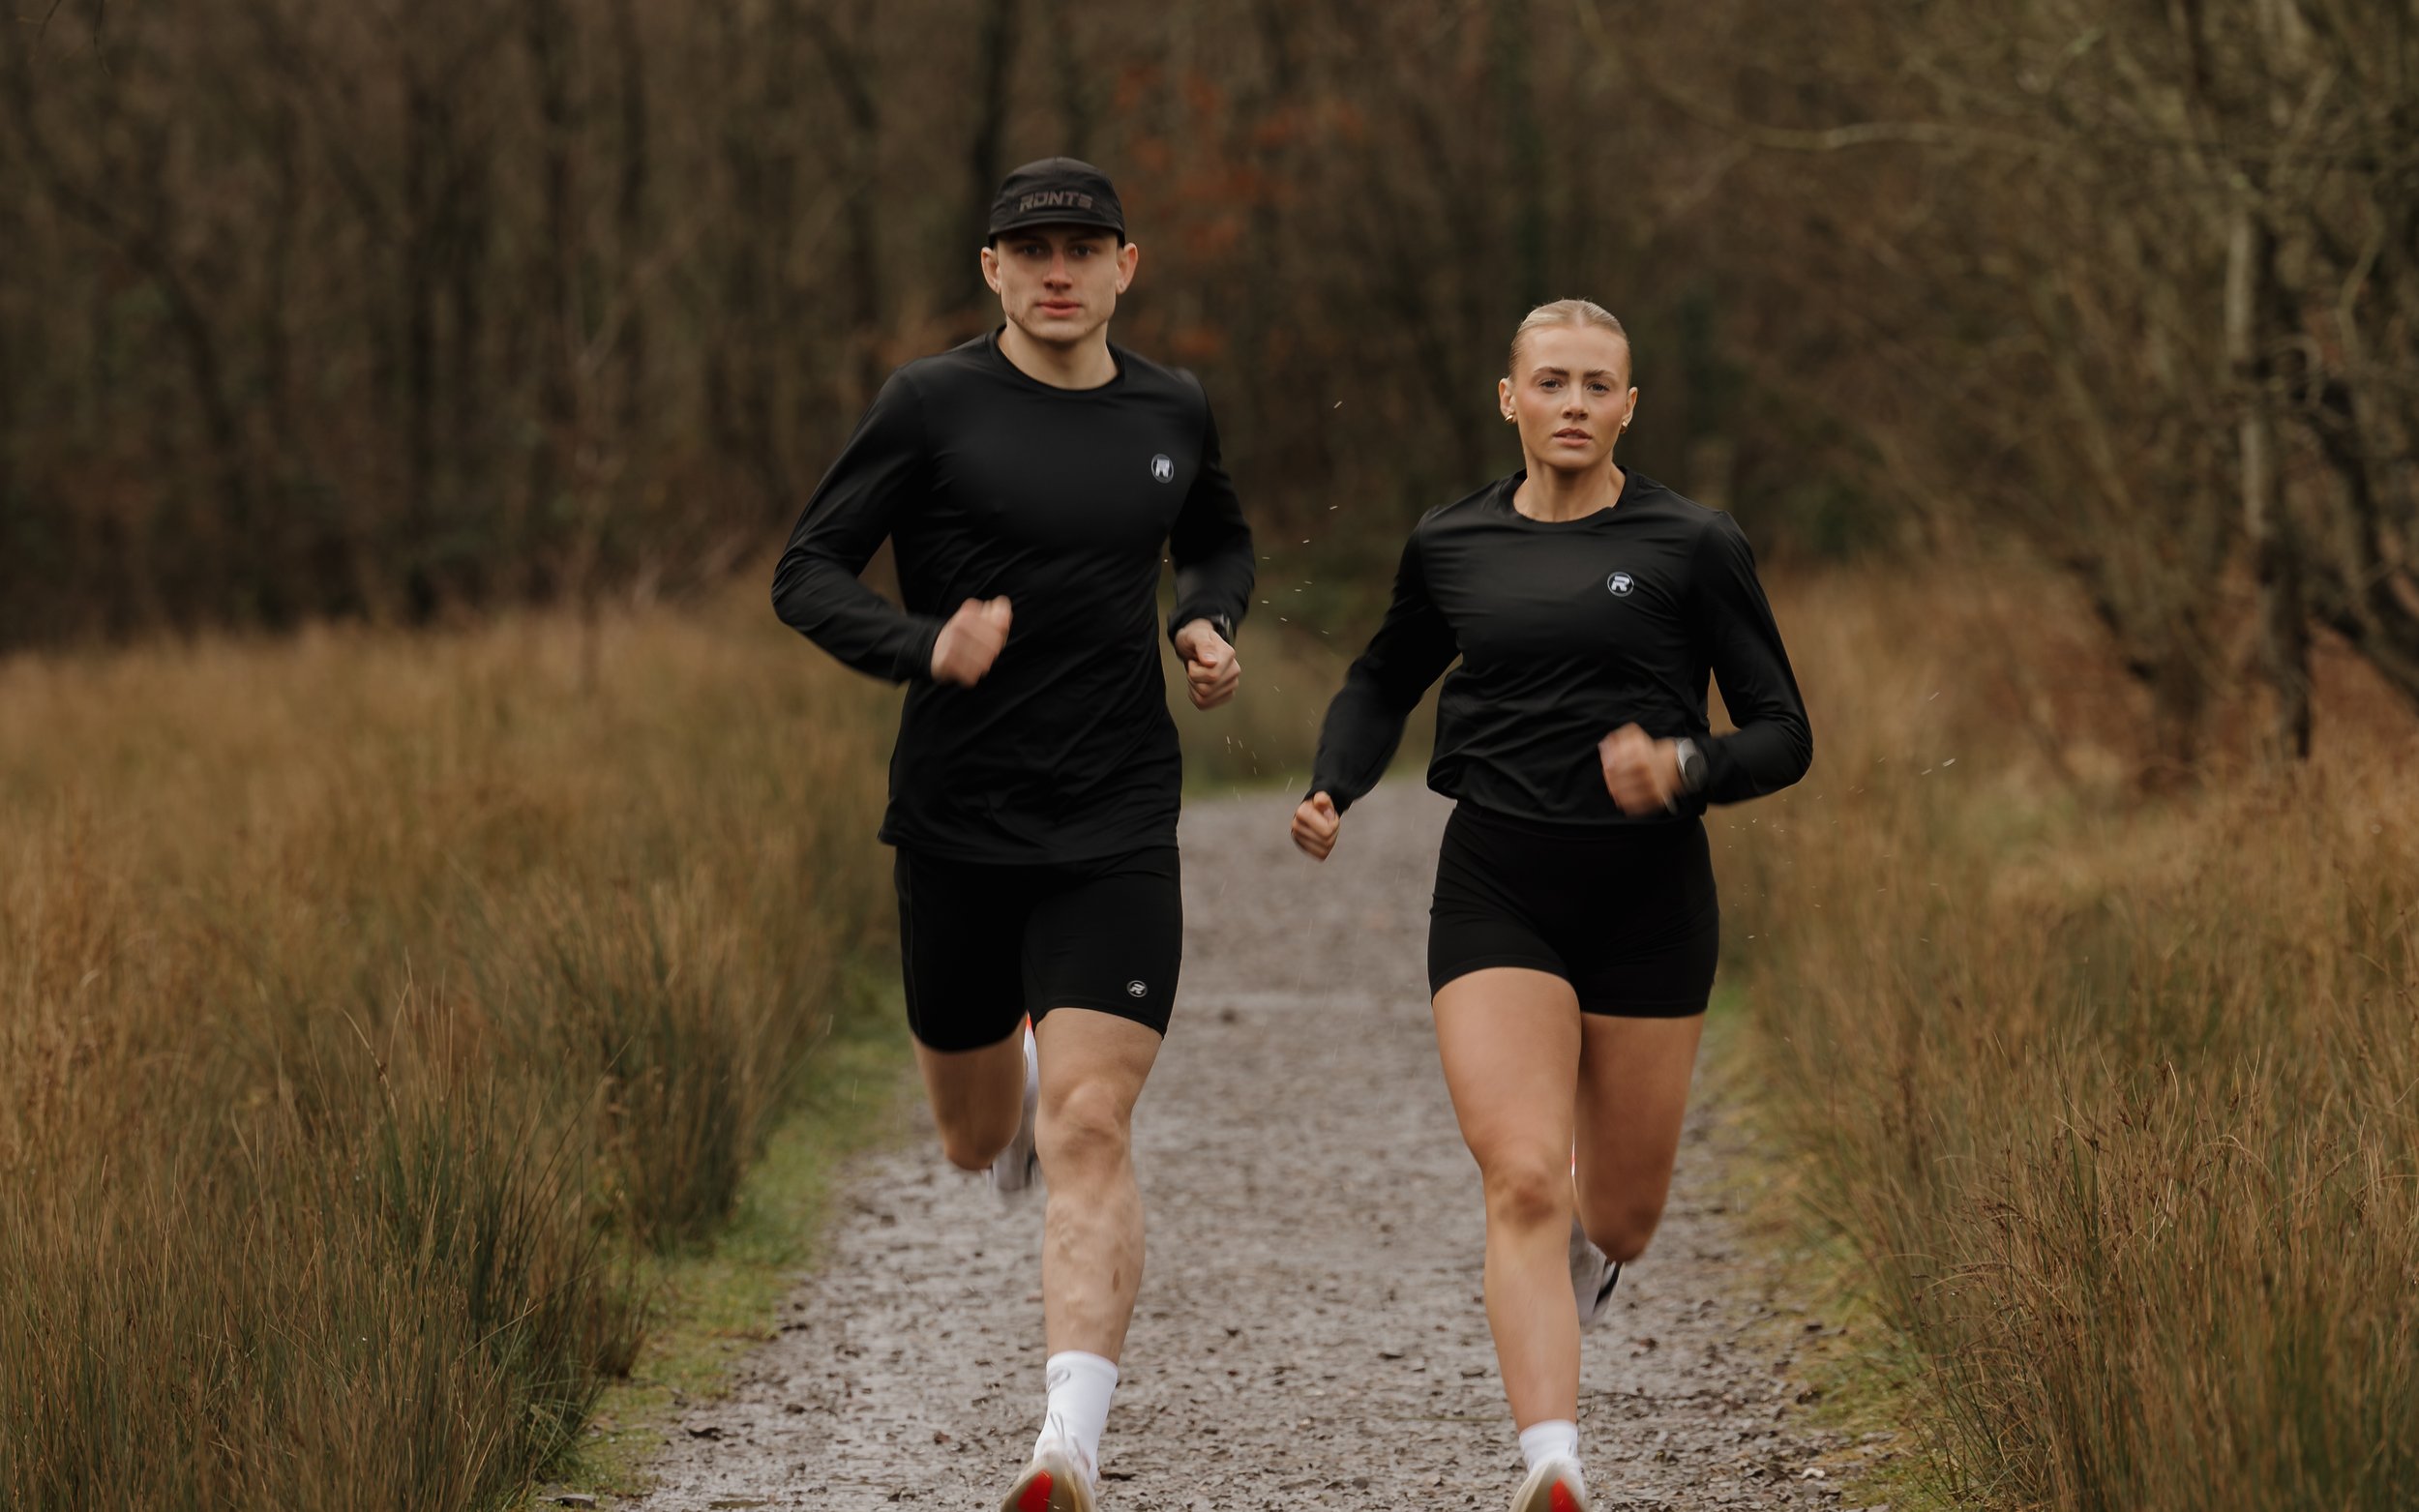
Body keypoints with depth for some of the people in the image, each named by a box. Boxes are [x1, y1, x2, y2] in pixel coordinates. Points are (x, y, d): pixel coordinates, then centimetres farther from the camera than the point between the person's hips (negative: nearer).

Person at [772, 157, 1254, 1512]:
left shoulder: (1172, 409, 7)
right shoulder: (933, 405, -4)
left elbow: (1222, 541, 27)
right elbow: (806, 576, -4)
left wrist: (1212, 626, 5)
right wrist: (921, 649, -23)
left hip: (1117, 833, 0)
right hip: (956, 827, 0)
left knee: (1088, 1135, -14)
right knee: (981, 1143, 16)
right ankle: (1015, 1087, 55)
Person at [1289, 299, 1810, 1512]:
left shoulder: (1694, 547, -2)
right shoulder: (1451, 546, 5)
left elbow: (1783, 738, -1)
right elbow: (1384, 682, 23)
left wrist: (1685, 766, -21)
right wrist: (1330, 792, 4)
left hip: (1647, 901, 0)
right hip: (1497, 896, 0)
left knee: (1620, 1215, 11)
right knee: (1522, 1183, -18)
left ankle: (1583, 1249, 50)